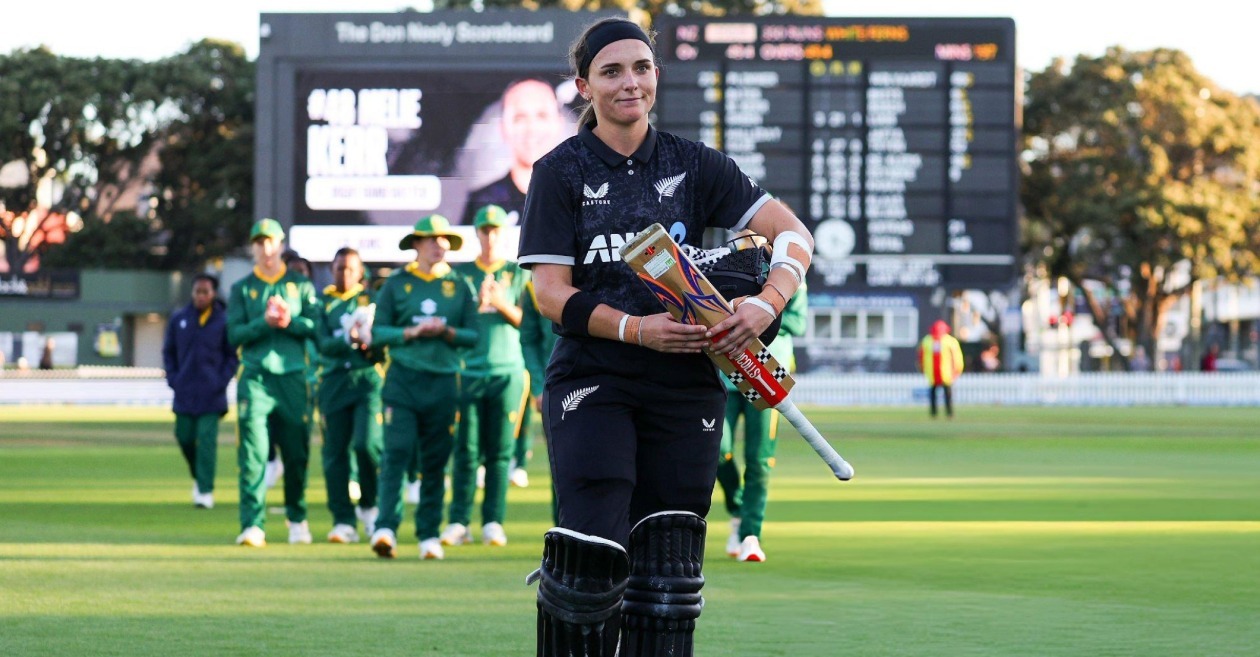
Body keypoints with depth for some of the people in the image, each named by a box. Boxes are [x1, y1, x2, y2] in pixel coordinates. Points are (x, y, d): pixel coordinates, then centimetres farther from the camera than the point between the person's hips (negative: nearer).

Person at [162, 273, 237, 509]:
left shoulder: (223, 321, -2)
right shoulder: (179, 319, 5)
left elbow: (233, 356, 3)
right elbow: (168, 352, 13)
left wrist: (221, 382, -7)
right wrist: (173, 379, 2)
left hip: (211, 394, -3)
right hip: (184, 394, 3)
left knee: (206, 441, -8)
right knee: (185, 437, 7)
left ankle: (206, 490, -6)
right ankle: (198, 476, 31)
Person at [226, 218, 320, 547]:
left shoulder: (301, 285, 12)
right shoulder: (242, 289, 12)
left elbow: (317, 327, 2)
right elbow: (234, 334, 1)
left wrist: (290, 322, -13)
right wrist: (265, 322, -13)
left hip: (293, 377, 1)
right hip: (255, 378, -1)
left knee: (296, 454, 5)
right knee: (253, 453, -12)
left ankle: (297, 518, 24)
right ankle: (253, 525, -15)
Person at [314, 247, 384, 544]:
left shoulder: (371, 299, 11)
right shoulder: (323, 302, 12)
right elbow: (324, 343, -1)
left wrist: (370, 342, -14)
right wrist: (350, 339, -18)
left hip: (368, 378, -1)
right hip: (333, 382, 1)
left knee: (367, 444, -17)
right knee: (335, 454, -1)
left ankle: (369, 506, 6)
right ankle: (343, 522, 5)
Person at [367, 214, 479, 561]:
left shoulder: (459, 286, 11)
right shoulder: (396, 283, 7)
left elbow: (473, 335, 8)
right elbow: (378, 331, 4)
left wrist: (447, 332, -10)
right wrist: (412, 332, -11)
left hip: (443, 381, 2)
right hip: (403, 379, -2)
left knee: (435, 462, 4)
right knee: (396, 453, -13)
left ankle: (429, 535, 10)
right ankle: (386, 529, -20)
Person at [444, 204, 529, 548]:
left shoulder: (517, 274, 10)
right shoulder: (460, 273, 11)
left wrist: (503, 305, -14)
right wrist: (477, 304, -12)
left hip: (507, 372, 0)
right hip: (468, 371, 0)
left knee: (499, 451, -1)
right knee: (465, 449, -2)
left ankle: (493, 521, 2)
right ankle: (458, 522, 0)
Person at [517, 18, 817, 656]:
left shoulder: (693, 165, 10)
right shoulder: (561, 172, 4)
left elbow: (792, 231, 5)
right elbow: (551, 292, -4)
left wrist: (766, 301, -15)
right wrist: (634, 328, -19)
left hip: (685, 384, 3)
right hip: (592, 381, -3)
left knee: (668, 575, 1)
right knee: (592, 558, -18)